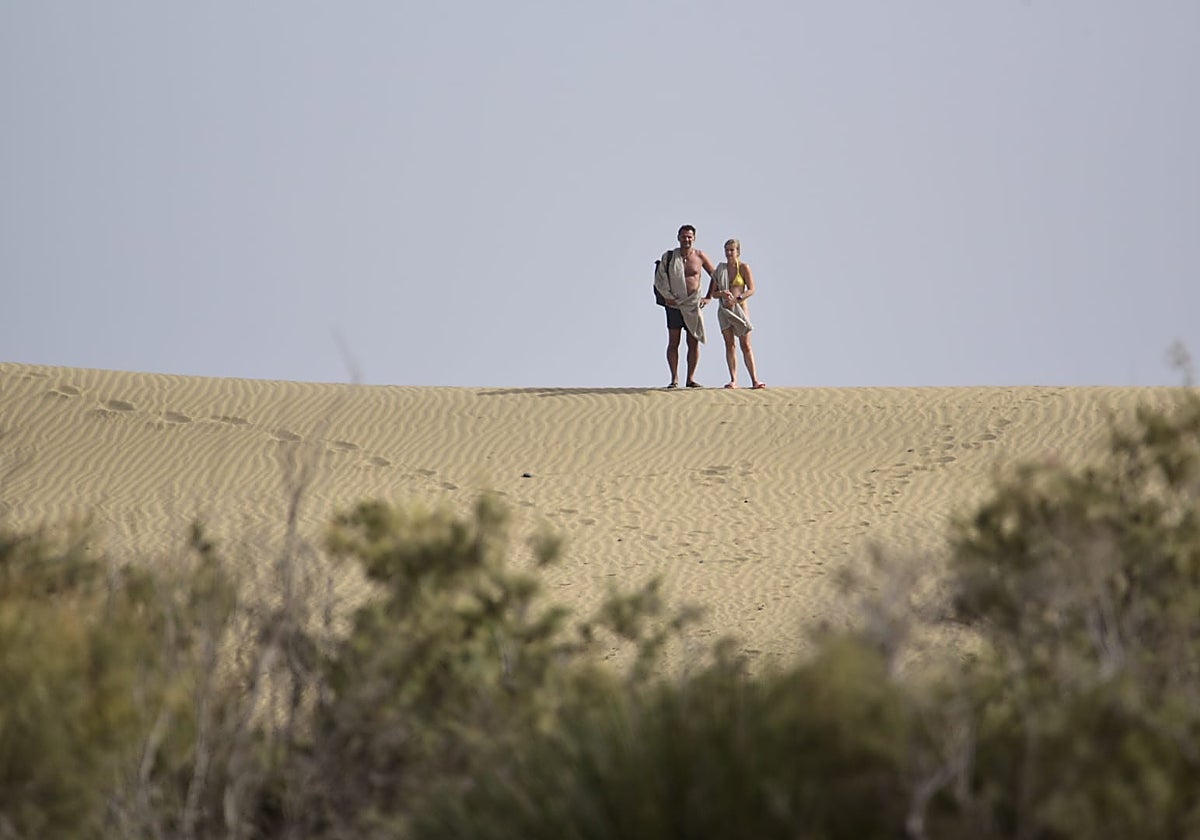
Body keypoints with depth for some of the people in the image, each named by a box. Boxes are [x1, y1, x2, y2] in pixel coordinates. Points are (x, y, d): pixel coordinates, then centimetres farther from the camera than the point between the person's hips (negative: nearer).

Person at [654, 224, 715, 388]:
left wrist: (708, 297, 8)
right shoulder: (669, 257, 0)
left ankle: (691, 378, 6)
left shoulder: (700, 256, 3)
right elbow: (659, 278, 1)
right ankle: (674, 379, 2)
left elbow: (715, 276, 13)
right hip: (674, 304, -1)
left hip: (693, 305, 1)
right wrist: (667, 296, -9)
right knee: (673, 343, -1)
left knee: (694, 343, 0)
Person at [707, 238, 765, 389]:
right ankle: (733, 380, -1)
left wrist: (737, 299, -19)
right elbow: (713, 293, 10)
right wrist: (721, 294, -12)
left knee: (745, 345, -4)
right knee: (729, 344, 0)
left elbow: (751, 290, -6)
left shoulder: (744, 268, -2)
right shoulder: (720, 269, 8)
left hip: (740, 308, -3)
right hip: (724, 310, 3)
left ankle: (754, 379, -4)